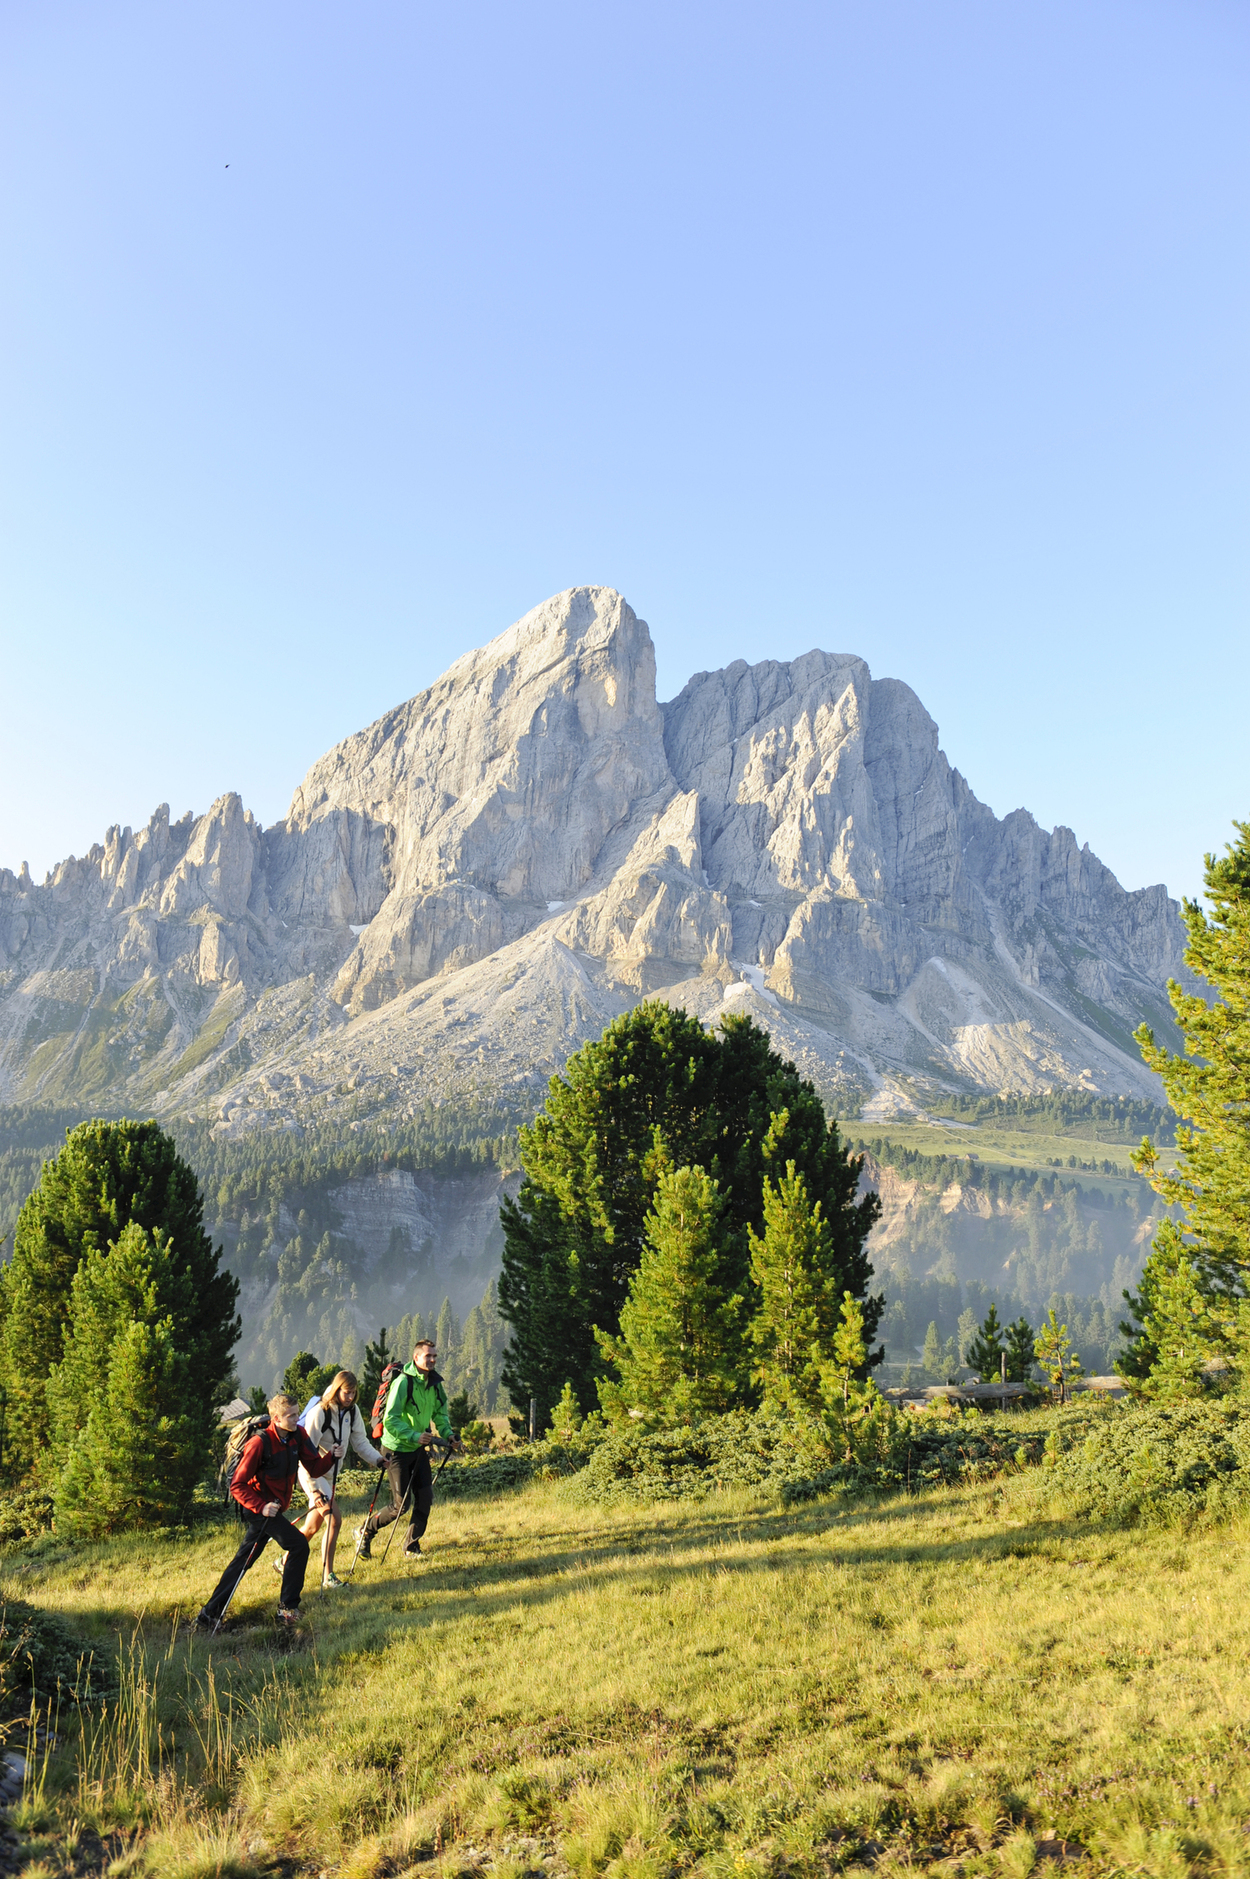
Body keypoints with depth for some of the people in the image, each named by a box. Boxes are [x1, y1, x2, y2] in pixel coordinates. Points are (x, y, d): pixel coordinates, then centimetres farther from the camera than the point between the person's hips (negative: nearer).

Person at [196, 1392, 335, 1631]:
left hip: (273, 1509, 7)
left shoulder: (298, 1435, -2)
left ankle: (210, 1615, 24)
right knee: (298, 1544, -15)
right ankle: (288, 1608, -4)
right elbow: (237, 1486, -19)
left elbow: (314, 1468, -1)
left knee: (244, 1560, 14)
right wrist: (261, 1506, -31)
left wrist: (331, 1457, -21)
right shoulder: (260, 1443, -21)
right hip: (260, 1509, -7)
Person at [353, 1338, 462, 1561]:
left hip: (419, 1449, 6)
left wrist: (448, 1435, -1)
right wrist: (414, 1435, -35)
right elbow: (390, 1420, -26)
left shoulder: (434, 1382, 0)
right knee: (400, 1505, -3)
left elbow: (440, 1413, 14)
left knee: (425, 1498, 0)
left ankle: (411, 1546, 16)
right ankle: (365, 1532, 20)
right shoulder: (403, 1382, -22)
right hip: (397, 1449, -6)